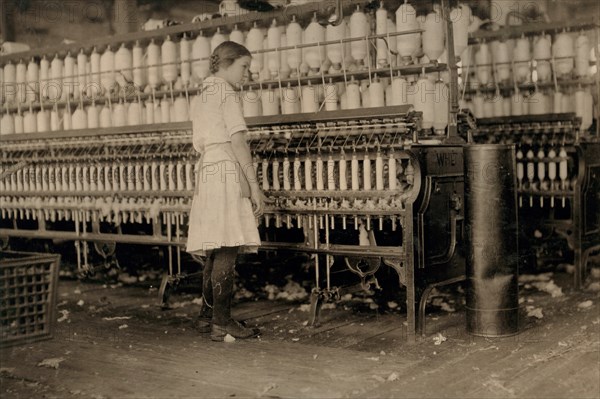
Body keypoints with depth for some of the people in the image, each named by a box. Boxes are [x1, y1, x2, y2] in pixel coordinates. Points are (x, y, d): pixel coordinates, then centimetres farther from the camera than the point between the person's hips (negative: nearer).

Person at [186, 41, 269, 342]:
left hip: (205, 171, 9)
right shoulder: (227, 92, -3)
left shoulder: (201, 97, 24)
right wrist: (254, 185, -13)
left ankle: (207, 316, 16)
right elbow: (237, 140, -11)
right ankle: (222, 323, -9)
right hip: (227, 171, -9)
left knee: (215, 252, 12)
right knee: (226, 251, -9)